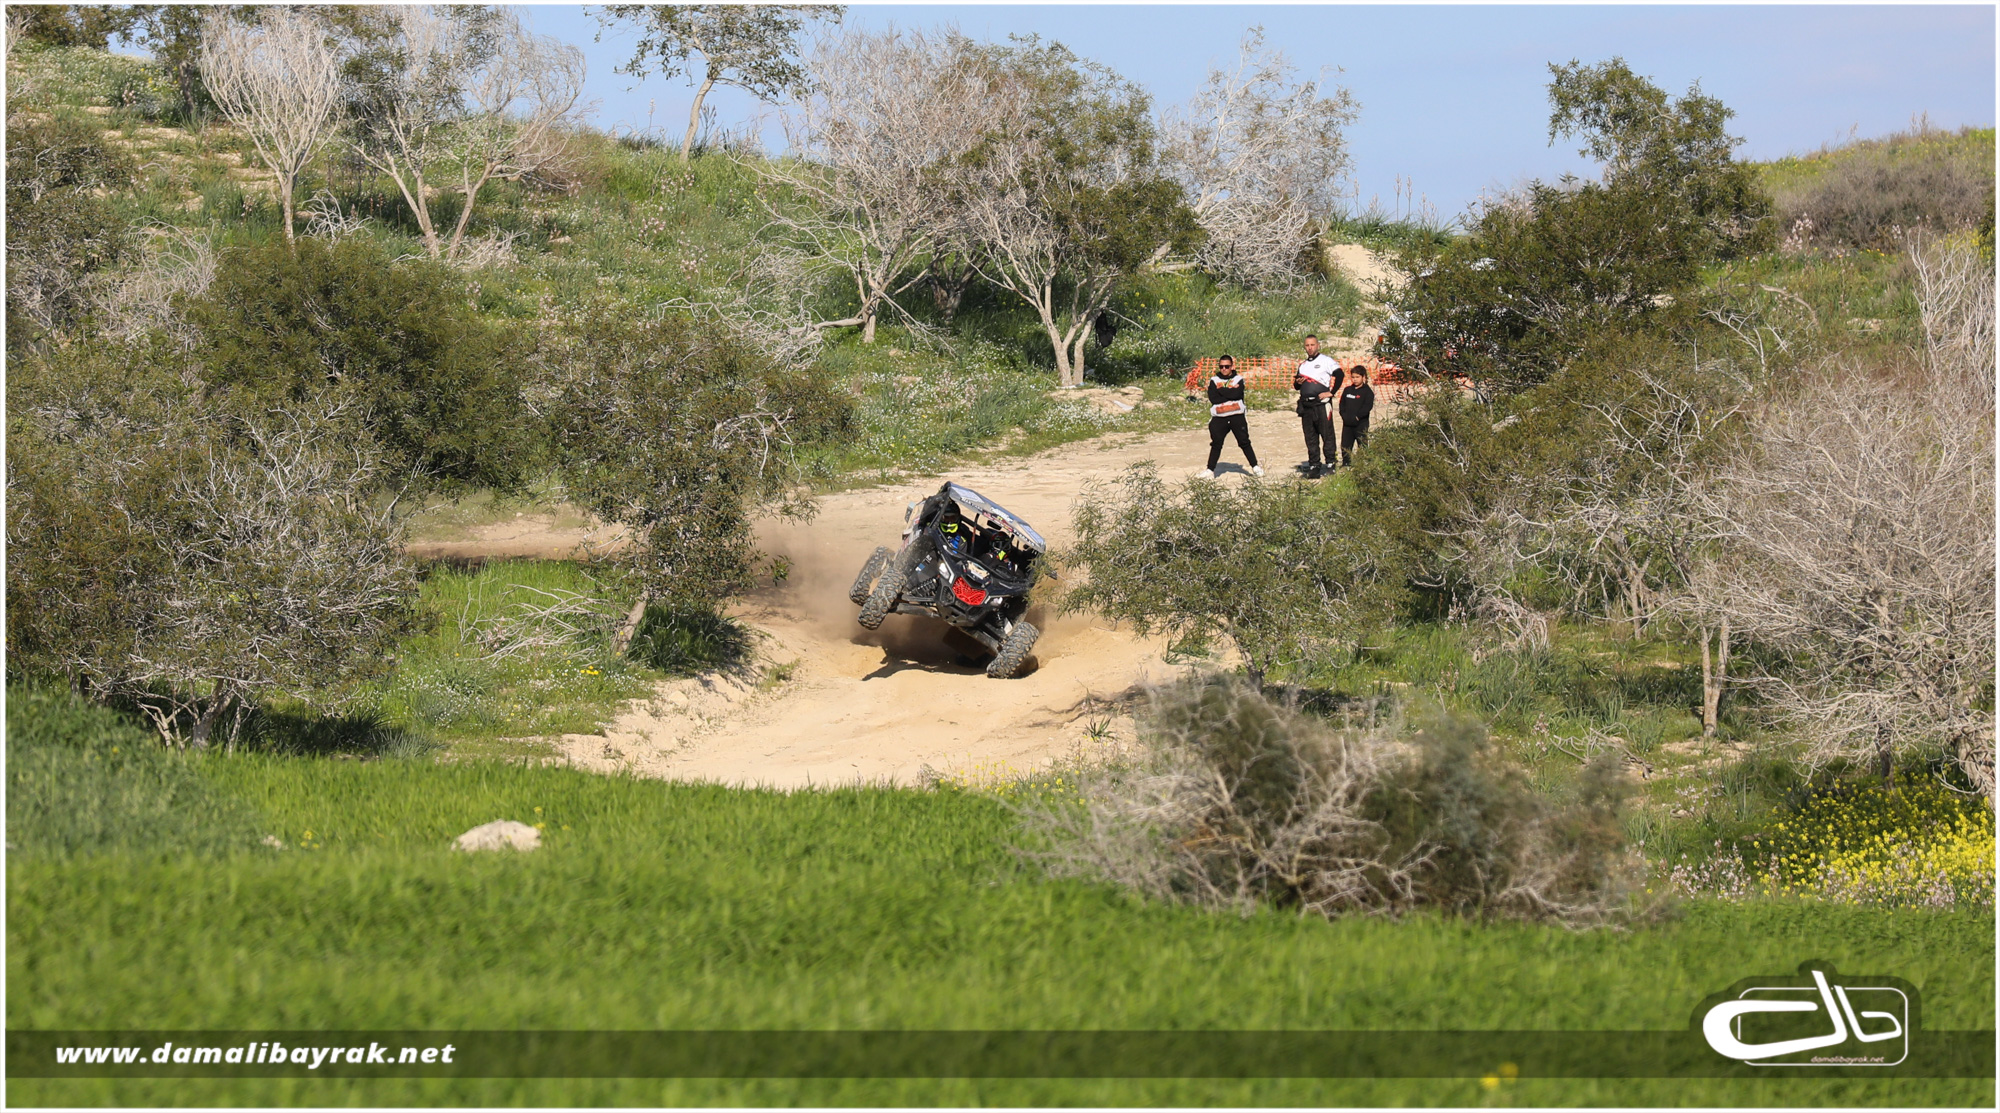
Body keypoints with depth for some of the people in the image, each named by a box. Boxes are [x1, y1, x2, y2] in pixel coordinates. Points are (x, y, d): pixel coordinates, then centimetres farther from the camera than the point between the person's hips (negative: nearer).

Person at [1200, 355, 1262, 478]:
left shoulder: (1238, 379, 4)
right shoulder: (1214, 381, 7)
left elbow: (1236, 394, -16)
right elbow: (1213, 399, -9)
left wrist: (1221, 390, -9)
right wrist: (1230, 393, -10)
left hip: (1237, 416, -1)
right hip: (1219, 417, 1)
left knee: (1244, 442, 1)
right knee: (1216, 444, 0)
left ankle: (1255, 467, 8)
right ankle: (1210, 470, 3)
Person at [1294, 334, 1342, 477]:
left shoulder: (1327, 361, 0)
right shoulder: (1302, 365, 21)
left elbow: (1339, 375, -10)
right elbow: (1295, 385, 26)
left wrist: (1331, 392, -14)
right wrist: (1298, 382, 3)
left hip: (1321, 403, -6)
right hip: (1306, 405, 6)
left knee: (1327, 436, -6)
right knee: (1310, 438, 6)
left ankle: (1330, 465, -4)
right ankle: (1313, 467, 8)